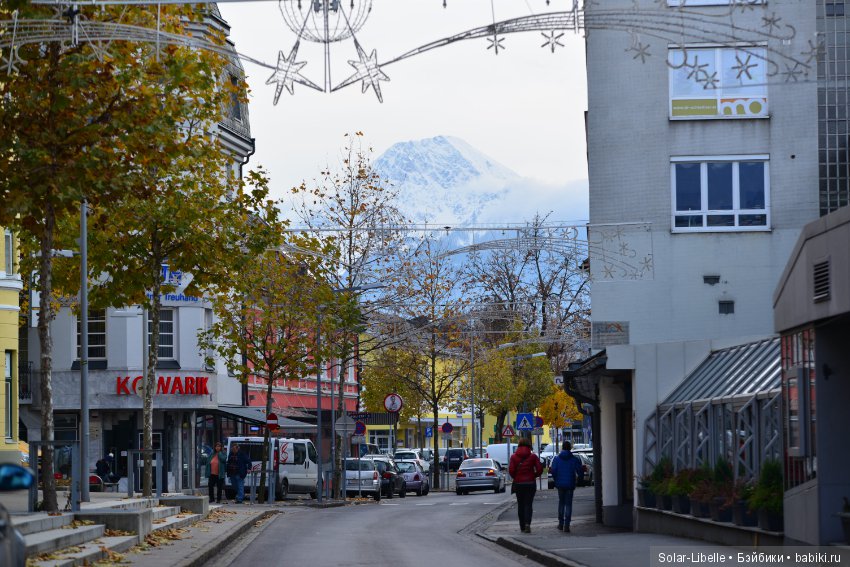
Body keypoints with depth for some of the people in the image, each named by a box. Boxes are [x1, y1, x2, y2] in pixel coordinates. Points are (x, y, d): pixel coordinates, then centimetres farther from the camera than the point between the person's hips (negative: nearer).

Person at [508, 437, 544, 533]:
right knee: (528, 504, 0)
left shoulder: (514, 457, -3)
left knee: (520, 505, 11)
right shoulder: (533, 456, -3)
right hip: (530, 483, -1)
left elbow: (511, 470, -11)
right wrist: (534, 476, 9)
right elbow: (539, 469, -8)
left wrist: (515, 477, 7)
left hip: (518, 483, 1)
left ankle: (522, 526, 14)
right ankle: (527, 523, -20)